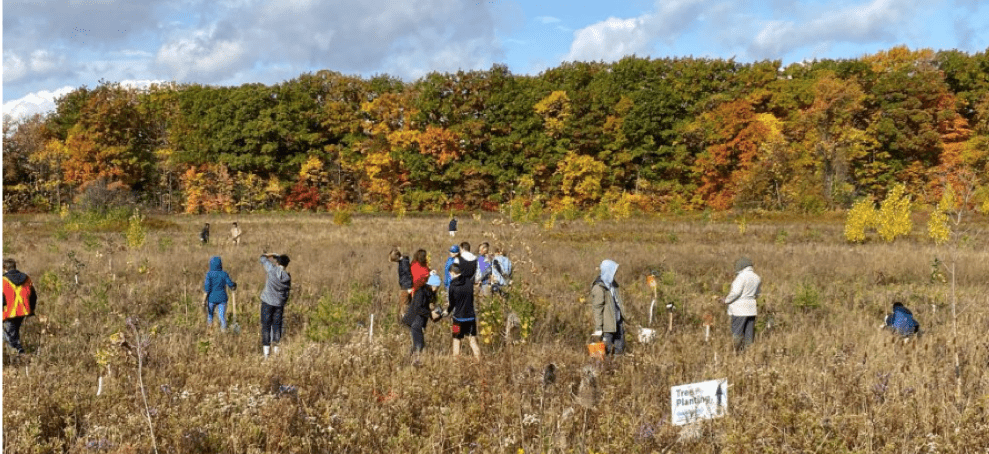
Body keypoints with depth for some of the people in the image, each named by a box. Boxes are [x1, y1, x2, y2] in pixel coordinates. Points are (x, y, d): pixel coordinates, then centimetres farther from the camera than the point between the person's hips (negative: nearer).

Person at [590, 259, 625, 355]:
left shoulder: (612, 284, 12)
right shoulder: (599, 287, -15)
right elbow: (597, 308, -16)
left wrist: (622, 319, 22)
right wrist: (598, 328, -18)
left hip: (617, 322, 9)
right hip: (607, 325, -9)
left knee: (620, 349, 11)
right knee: (607, 351, -4)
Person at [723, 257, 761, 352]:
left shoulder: (742, 276, -12)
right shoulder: (756, 277, 11)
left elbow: (735, 292, -17)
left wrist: (726, 300, -4)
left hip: (740, 310, -8)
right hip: (751, 308, 8)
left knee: (737, 333, -4)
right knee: (749, 334, 8)